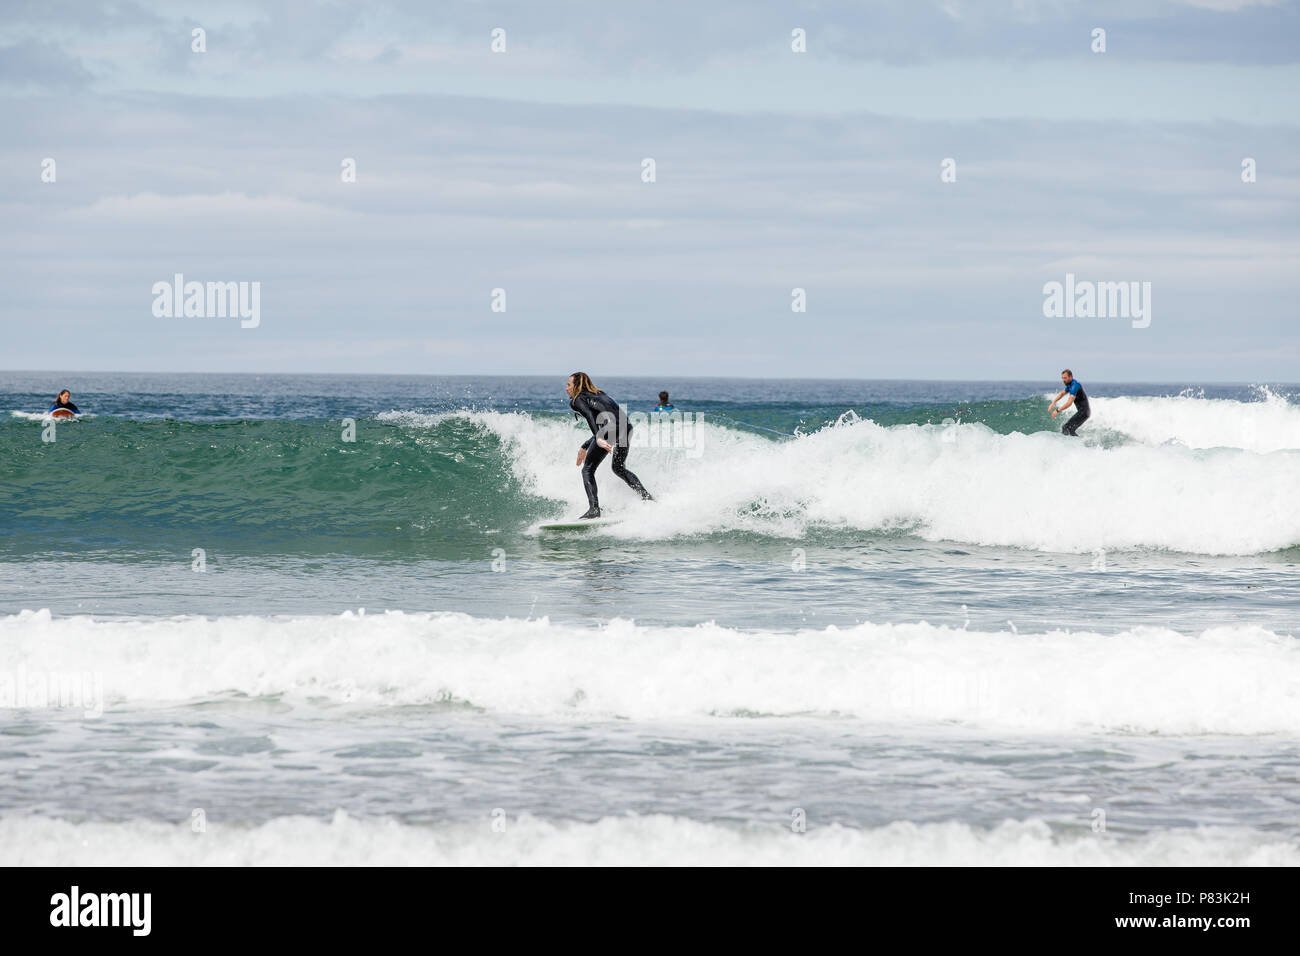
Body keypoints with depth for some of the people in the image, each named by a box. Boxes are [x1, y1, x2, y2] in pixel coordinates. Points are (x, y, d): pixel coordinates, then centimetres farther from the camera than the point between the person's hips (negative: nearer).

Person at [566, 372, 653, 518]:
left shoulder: (577, 400, 12)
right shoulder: (599, 395, 36)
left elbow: (590, 415, -9)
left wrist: (598, 439, -22)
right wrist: (585, 447, 46)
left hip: (609, 426, -7)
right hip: (626, 426, 7)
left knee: (587, 470, 4)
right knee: (619, 468, 27)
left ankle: (594, 509, -11)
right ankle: (647, 497, 15)